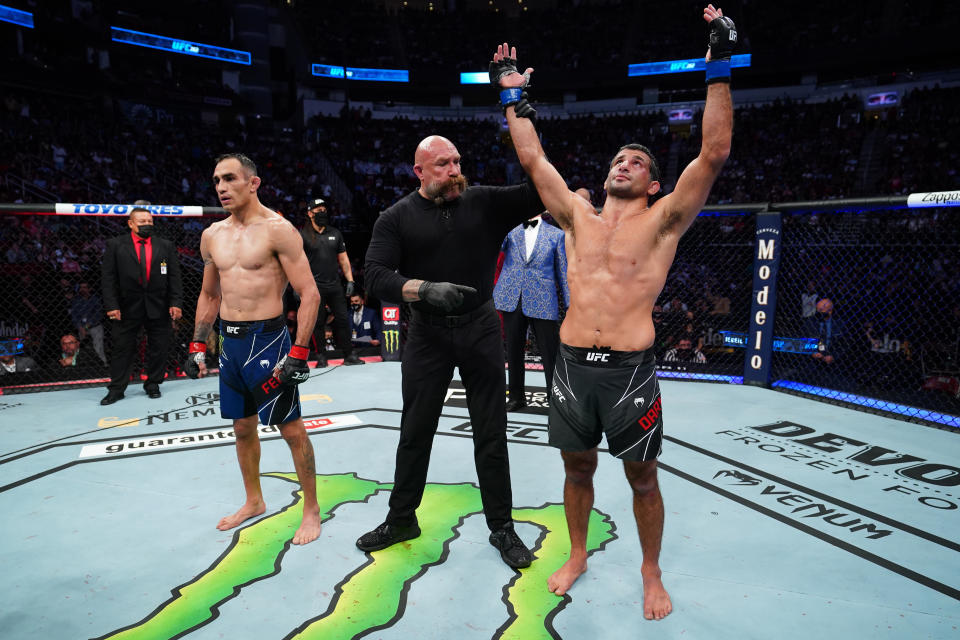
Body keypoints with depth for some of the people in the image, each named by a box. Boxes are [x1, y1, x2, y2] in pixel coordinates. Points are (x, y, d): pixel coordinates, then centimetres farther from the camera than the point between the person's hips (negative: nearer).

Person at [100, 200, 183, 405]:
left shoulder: (166, 246, 6)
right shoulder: (115, 245, 3)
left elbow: (174, 277, 4)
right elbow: (108, 278, 0)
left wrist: (176, 303, -5)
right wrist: (111, 305, -8)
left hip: (159, 308, 1)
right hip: (128, 308, -1)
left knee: (158, 348, 7)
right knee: (122, 348, 6)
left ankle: (153, 384, 22)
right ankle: (116, 388, 17)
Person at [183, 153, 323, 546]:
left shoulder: (277, 229, -11)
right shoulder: (212, 236, 10)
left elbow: (310, 294, -15)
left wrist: (299, 353, -20)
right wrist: (198, 345, 15)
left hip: (267, 339, -7)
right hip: (230, 341, 7)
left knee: (291, 429, 0)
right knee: (243, 428, 17)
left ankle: (311, 510, 17)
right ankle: (254, 502, 36)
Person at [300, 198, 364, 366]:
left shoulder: (335, 233, 13)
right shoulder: (303, 235, 1)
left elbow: (343, 259, 16)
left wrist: (350, 280, 9)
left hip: (335, 285, 4)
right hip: (315, 287, -3)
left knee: (342, 320, 3)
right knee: (318, 323, 2)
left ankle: (349, 355, 10)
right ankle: (321, 357, 12)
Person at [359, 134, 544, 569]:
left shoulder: (485, 202, 1)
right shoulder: (397, 218, -3)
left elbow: (542, 193, -5)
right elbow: (375, 275, -13)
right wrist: (426, 289, -28)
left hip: (481, 331, 1)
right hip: (428, 334, 0)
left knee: (491, 433, 8)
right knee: (415, 431, 12)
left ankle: (501, 527, 25)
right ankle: (402, 519, 32)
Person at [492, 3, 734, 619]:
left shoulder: (662, 220, 2)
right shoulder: (578, 216, 11)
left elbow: (715, 153, -7)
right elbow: (533, 158, 14)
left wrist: (719, 70, -9)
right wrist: (514, 95, 17)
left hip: (631, 368, -3)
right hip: (572, 363, 3)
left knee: (642, 477, 10)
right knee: (578, 467, 16)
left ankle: (652, 572, 32)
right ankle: (578, 554, 38)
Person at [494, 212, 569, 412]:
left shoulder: (556, 235, 6)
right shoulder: (510, 230, 9)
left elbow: (563, 272, 6)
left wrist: (570, 305, 2)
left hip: (542, 303, -2)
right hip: (512, 299, 2)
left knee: (551, 354, 0)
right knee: (513, 352, 12)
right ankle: (516, 397, 27)